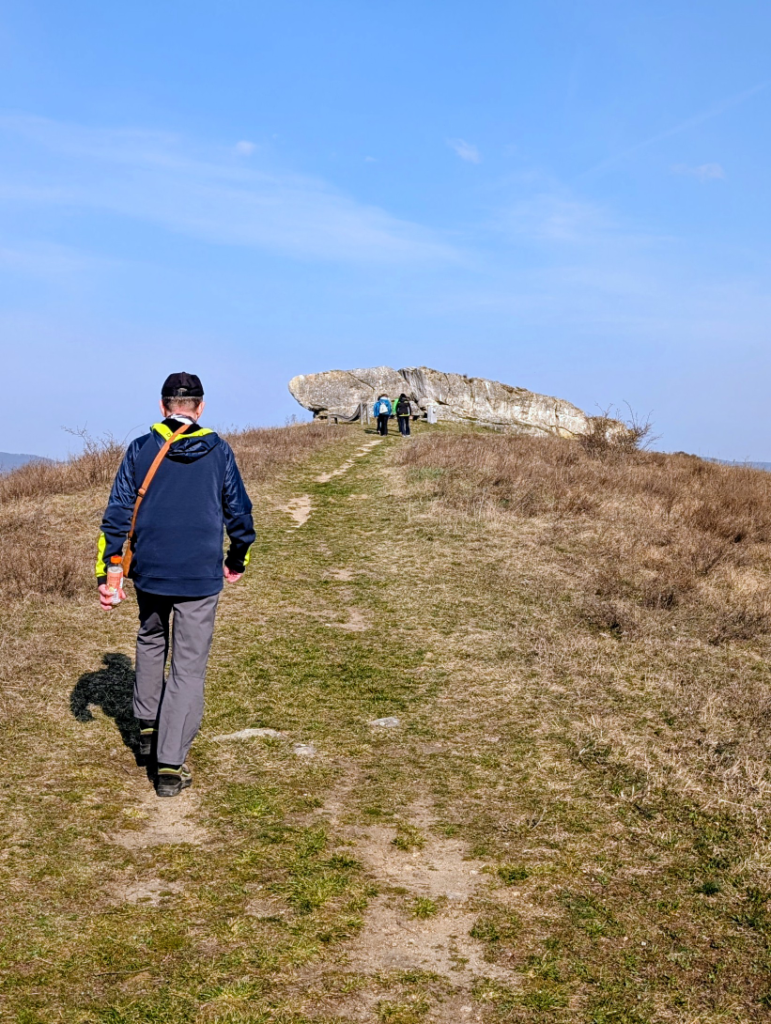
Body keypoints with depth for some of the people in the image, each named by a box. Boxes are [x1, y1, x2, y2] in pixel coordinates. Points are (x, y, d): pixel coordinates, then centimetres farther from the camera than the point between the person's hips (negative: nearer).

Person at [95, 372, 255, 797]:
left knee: (151, 641, 28)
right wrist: (238, 560, 20)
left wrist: (105, 574, 2)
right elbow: (239, 511, 4)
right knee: (188, 667, 2)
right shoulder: (218, 452, -2)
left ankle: (147, 727, 37)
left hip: (148, 572, 2)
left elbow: (117, 515, -3)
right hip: (200, 577, -2)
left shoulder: (140, 450, -1)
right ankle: (170, 766, 0)